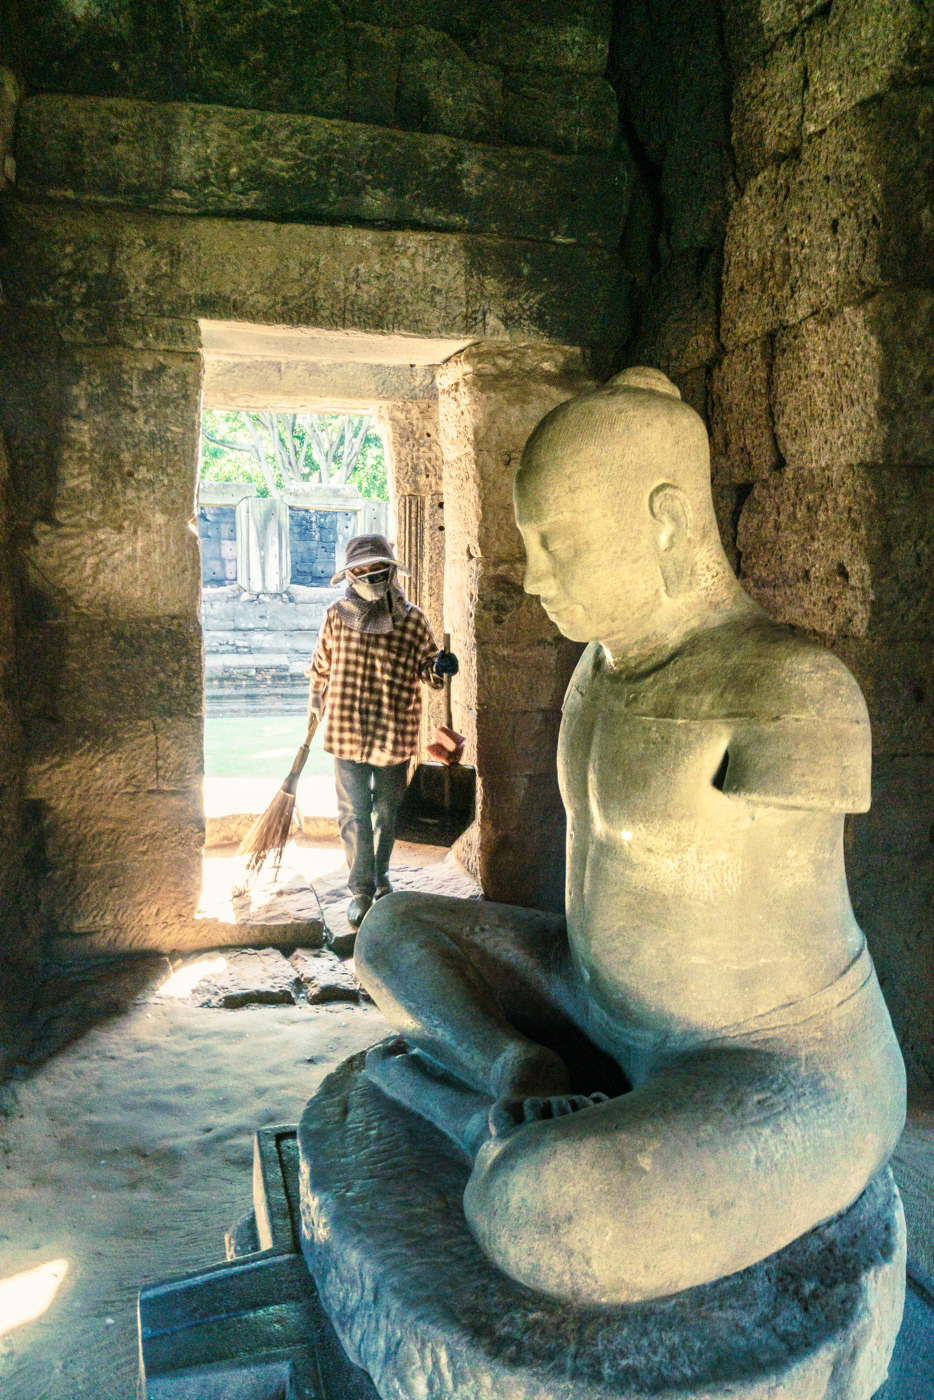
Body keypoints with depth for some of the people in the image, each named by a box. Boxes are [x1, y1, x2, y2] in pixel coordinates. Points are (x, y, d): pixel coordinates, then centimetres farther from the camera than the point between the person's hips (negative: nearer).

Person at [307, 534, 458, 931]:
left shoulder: (412, 620, -4)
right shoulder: (337, 616, -1)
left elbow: (426, 671, 5)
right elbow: (321, 664, 15)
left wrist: (440, 667, -18)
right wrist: (316, 700, 27)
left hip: (394, 736, 0)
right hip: (347, 733, 0)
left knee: (387, 814, 15)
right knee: (353, 815, 5)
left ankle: (381, 878, 37)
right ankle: (361, 890, 19)